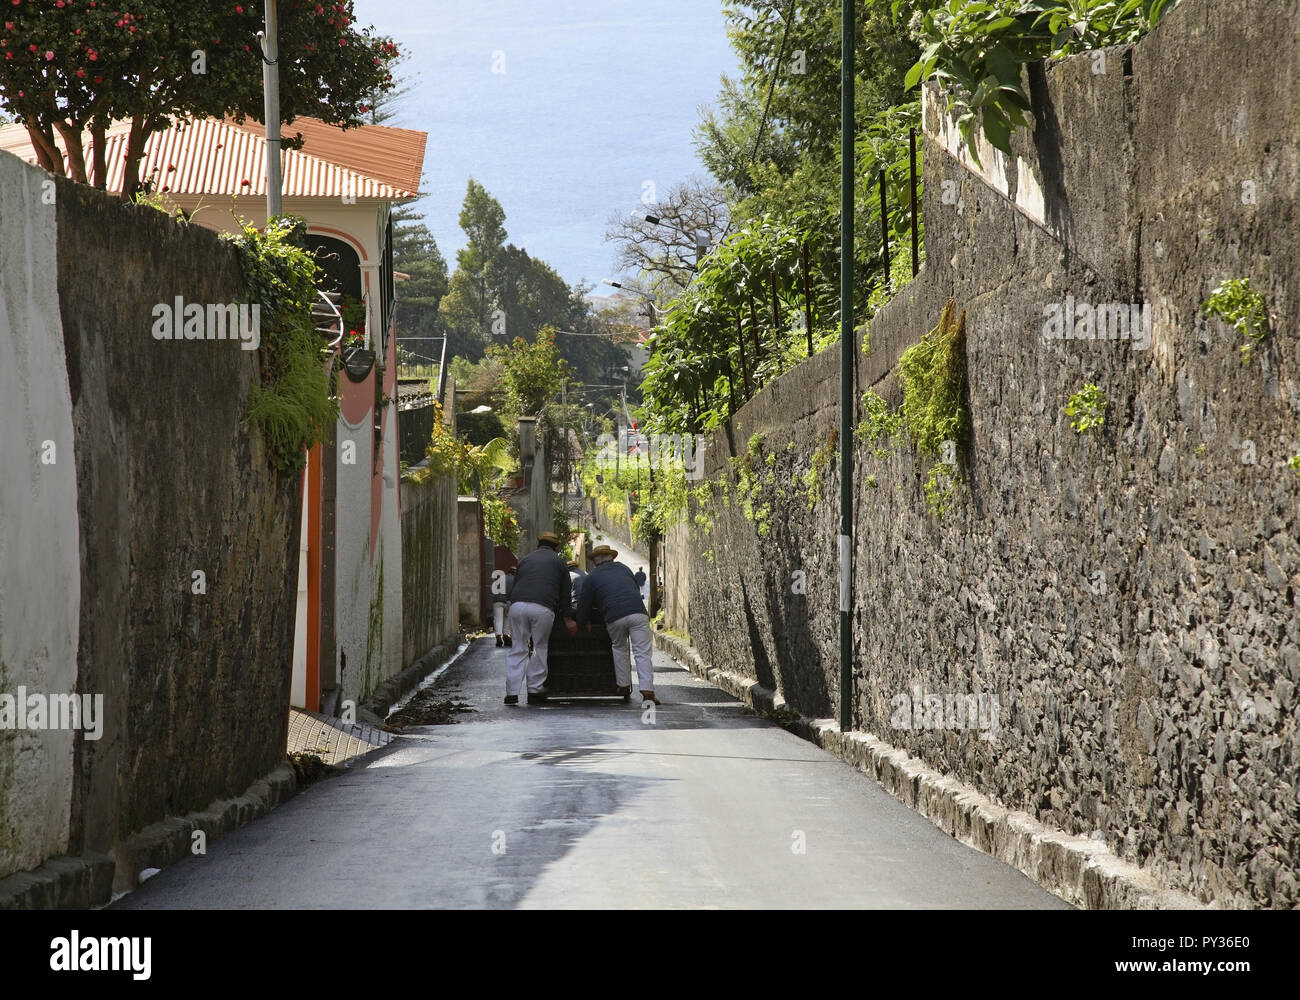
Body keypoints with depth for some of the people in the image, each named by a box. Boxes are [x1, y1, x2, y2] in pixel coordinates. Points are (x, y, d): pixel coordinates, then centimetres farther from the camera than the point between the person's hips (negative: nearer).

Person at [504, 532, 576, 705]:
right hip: (543, 609, -3)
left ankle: (512, 692, 1)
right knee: (539, 648, 10)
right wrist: (568, 619, 23)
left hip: (518, 605, 3)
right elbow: (565, 592, 18)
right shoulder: (558, 562, 18)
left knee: (518, 649, 7)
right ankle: (535, 690, 11)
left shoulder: (525, 560, 26)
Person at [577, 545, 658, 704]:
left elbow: (584, 604, 18)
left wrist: (584, 622, 36)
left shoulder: (592, 577, 16)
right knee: (643, 653, -1)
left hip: (615, 618, -1)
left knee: (619, 649, 24)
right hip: (638, 612, 1)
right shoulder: (623, 568, 26)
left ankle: (624, 686, 21)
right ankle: (647, 690, -12)